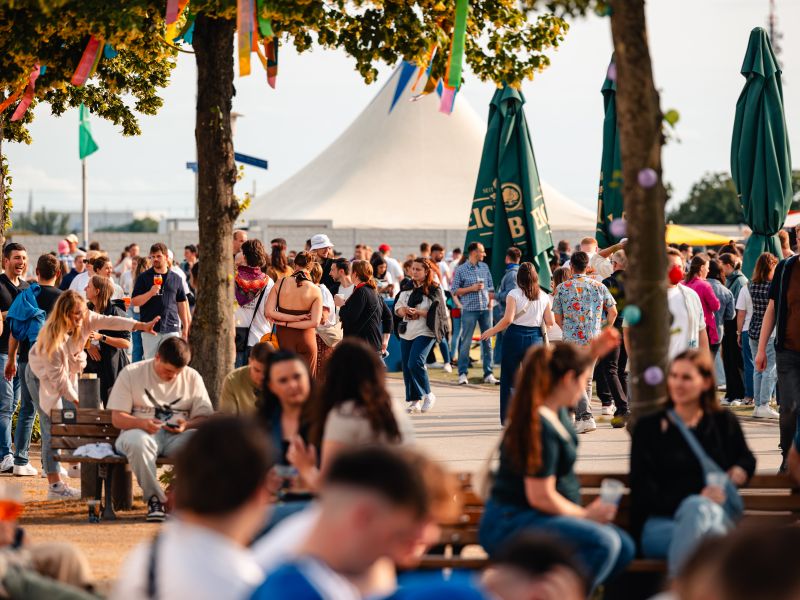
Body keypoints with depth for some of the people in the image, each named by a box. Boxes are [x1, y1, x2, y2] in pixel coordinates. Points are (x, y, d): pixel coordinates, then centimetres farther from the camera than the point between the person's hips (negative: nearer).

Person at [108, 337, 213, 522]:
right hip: (142, 432, -2)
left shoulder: (192, 377, 11)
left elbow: (205, 416, 7)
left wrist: (186, 425, -17)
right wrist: (142, 423, -21)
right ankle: (155, 499, -29)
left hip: (176, 437, 2)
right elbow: (117, 418, 0)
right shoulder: (131, 373, 4)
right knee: (137, 442, -40)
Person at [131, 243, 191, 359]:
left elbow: (181, 304, 15)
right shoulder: (143, 278, 4)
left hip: (171, 329, 2)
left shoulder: (176, 279, 11)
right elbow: (134, 301, -1)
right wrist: (151, 293, -17)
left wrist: (185, 328, 12)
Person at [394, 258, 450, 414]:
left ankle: (428, 395, -3)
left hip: (425, 332, -6)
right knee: (407, 367, 4)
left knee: (415, 363, -20)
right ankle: (414, 401, 14)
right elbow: (397, 307, 12)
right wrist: (404, 311, -11)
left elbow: (439, 313, -11)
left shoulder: (434, 290, -4)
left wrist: (418, 312, -20)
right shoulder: (407, 288, 13)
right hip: (406, 333, 6)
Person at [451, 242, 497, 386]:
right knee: (466, 342, -3)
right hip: (469, 310, -4)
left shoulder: (485, 267, 11)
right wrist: (471, 288, -12)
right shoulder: (461, 270, -2)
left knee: (487, 342, 5)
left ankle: (488, 374, 9)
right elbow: (454, 290, -3)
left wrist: (490, 300, 4)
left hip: (485, 309, 4)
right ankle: (462, 373, 2)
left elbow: (490, 286, 16)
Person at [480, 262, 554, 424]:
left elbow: (508, 319, -16)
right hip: (536, 338, 2)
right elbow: (550, 322, 0)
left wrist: (491, 331, -4)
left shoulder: (514, 294, -7)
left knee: (509, 379, 8)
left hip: (515, 337, -2)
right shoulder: (543, 296, 3)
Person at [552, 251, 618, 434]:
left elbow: (558, 318, 2)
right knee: (587, 379, 15)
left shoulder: (562, 288, -3)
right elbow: (613, 312, 4)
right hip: (593, 340, 3)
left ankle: (586, 417, -18)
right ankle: (580, 418, 20)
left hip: (572, 340, -3)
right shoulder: (599, 286, 2)